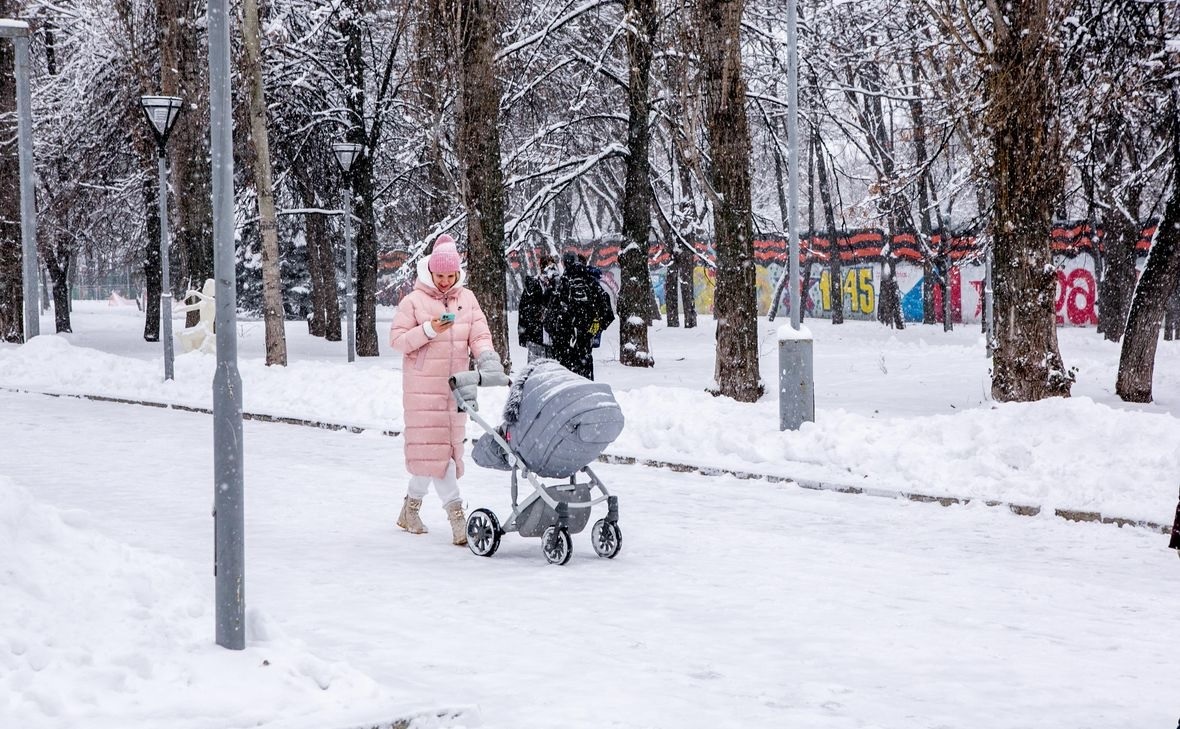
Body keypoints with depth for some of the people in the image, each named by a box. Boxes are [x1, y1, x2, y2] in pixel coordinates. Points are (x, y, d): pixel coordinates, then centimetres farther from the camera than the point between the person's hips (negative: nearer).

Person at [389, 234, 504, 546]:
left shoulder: (467, 299, 9)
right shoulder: (414, 301, -3)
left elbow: (480, 334, 1)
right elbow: (397, 338, -6)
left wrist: (486, 356, -19)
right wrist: (428, 330, -19)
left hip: (454, 386, 4)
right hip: (422, 387, -4)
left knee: (448, 447, 6)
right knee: (434, 447, -11)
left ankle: (410, 507, 21)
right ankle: (456, 514, -13)